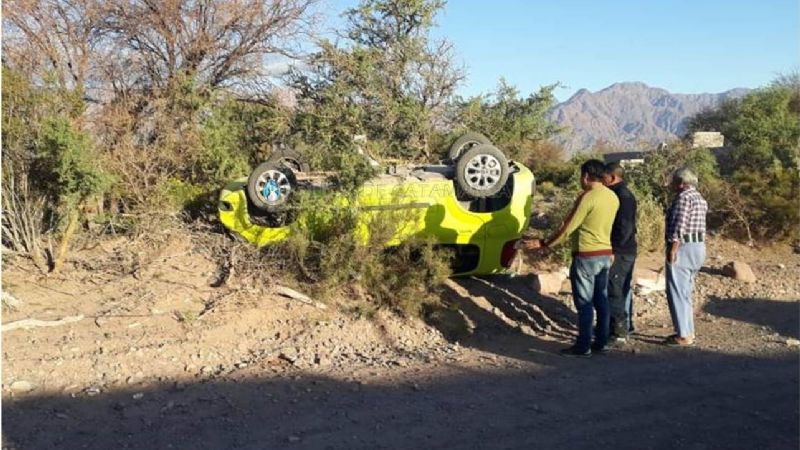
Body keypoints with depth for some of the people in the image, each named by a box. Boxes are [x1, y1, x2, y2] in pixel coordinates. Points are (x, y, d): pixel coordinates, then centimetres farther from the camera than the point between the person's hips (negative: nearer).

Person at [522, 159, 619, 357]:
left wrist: (544, 244, -8)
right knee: (601, 300, 12)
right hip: (606, 254, 8)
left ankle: (583, 346, 4)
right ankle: (601, 342, 19)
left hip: (586, 256, -8)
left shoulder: (587, 197, -16)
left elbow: (567, 228, -16)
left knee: (584, 303, -1)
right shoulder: (613, 197, 7)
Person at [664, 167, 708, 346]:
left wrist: (672, 250, -21)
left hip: (683, 247, -10)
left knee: (677, 292, -5)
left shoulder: (683, 197, -13)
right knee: (685, 292, 17)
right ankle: (688, 331, 22)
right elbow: (695, 224, 16)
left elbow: (678, 227, -20)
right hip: (698, 247, 10)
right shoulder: (699, 197, 18)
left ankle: (683, 335, -3)